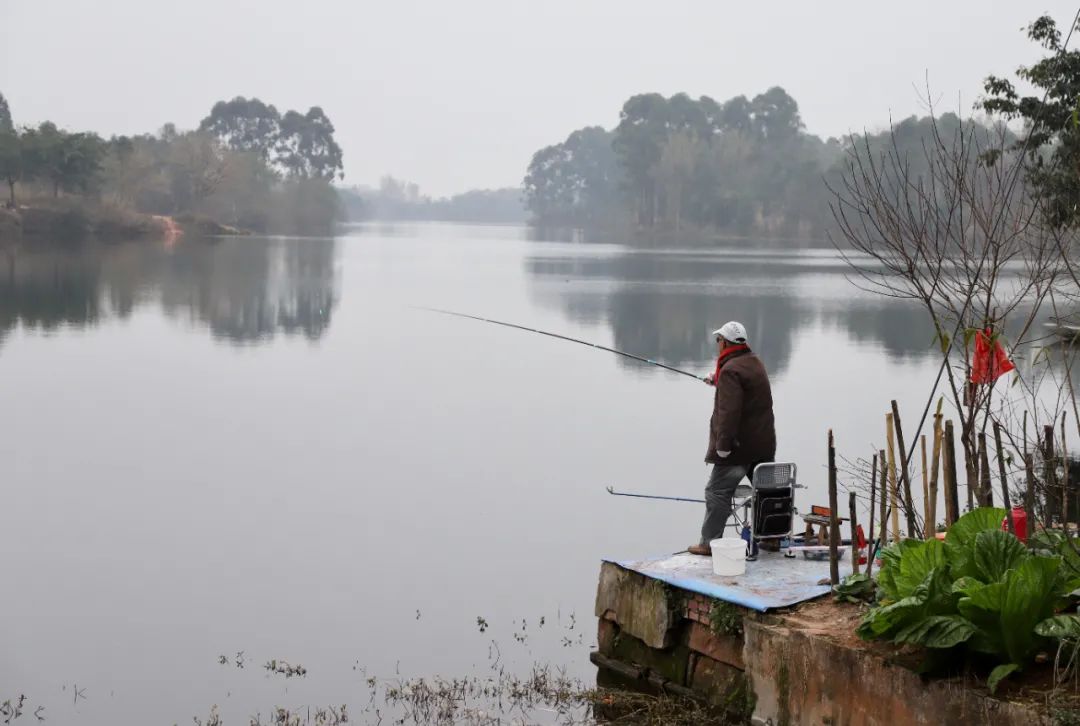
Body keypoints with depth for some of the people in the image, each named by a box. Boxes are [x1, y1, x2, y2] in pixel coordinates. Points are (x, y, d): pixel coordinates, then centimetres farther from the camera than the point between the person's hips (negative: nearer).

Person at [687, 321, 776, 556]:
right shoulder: (755, 362, 12)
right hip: (764, 444, 9)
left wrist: (723, 444, -24)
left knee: (717, 492, -2)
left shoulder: (731, 371, -17)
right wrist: (717, 380, 38)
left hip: (738, 446, -9)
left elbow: (729, 411, -25)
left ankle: (709, 543, -1)